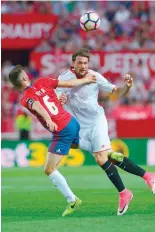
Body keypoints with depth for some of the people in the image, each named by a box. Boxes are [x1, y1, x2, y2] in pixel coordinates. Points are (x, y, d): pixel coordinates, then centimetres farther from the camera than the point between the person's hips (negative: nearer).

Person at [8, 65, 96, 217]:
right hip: (73, 123, 7)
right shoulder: (42, 82, 3)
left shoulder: (25, 99, -11)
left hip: (62, 133, -7)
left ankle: (72, 201, 1)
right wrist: (86, 80, 24)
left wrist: (48, 120, -50)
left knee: (49, 170, 3)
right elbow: (69, 84, 7)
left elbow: (37, 106, -33)